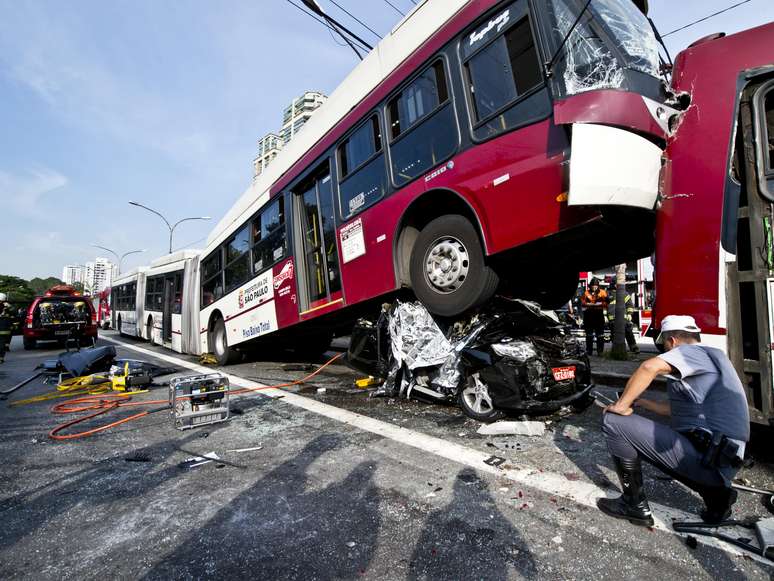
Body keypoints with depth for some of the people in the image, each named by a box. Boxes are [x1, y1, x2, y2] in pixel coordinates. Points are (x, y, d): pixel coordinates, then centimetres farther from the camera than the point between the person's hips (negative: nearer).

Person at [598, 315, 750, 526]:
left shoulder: (691, 351, -9)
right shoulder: (711, 355, 21)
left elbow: (651, 366, -31)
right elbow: (677, 409, 27)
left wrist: (622, 405, -22)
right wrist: (642, 403, 33)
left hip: (708, 459, -10)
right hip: (724, 461, 10)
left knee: (613, 422, -13)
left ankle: (634, 505, -2)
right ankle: (714, 491, 15)